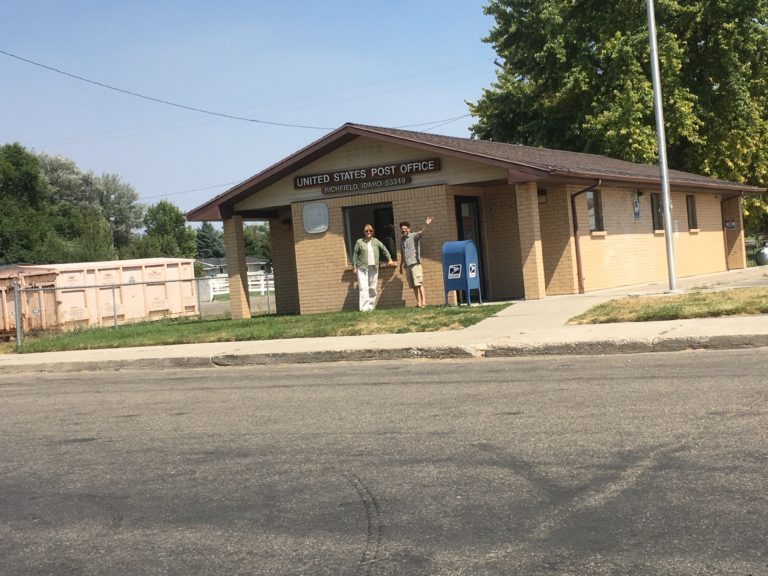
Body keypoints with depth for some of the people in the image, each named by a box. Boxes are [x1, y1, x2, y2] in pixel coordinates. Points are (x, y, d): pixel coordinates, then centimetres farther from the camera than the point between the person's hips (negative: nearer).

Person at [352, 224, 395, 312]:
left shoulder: (376, 241, 9)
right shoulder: (359, 242, 1)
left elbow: (384, 250, 19)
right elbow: (355, 254, 3)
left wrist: (389, 259, 13)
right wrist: (354, 266, -1)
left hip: (374, 268, 4)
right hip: (362, 268, -4)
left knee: (372, 288, 7)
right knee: (363, 288, -12)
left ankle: (371, 306, 14)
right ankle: (364, 307, -17)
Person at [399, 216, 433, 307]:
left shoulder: (414, 236, 0)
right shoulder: (402, 239, 19)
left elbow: (421, 232, -21)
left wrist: (426, 225, -40)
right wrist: (401, 266, 23)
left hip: (415, 263, -6)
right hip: (407, 265, 6)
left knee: (419, 284, -11)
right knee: (414, 286, 6)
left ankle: (423, 302, -13)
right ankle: (418, 303, 8)